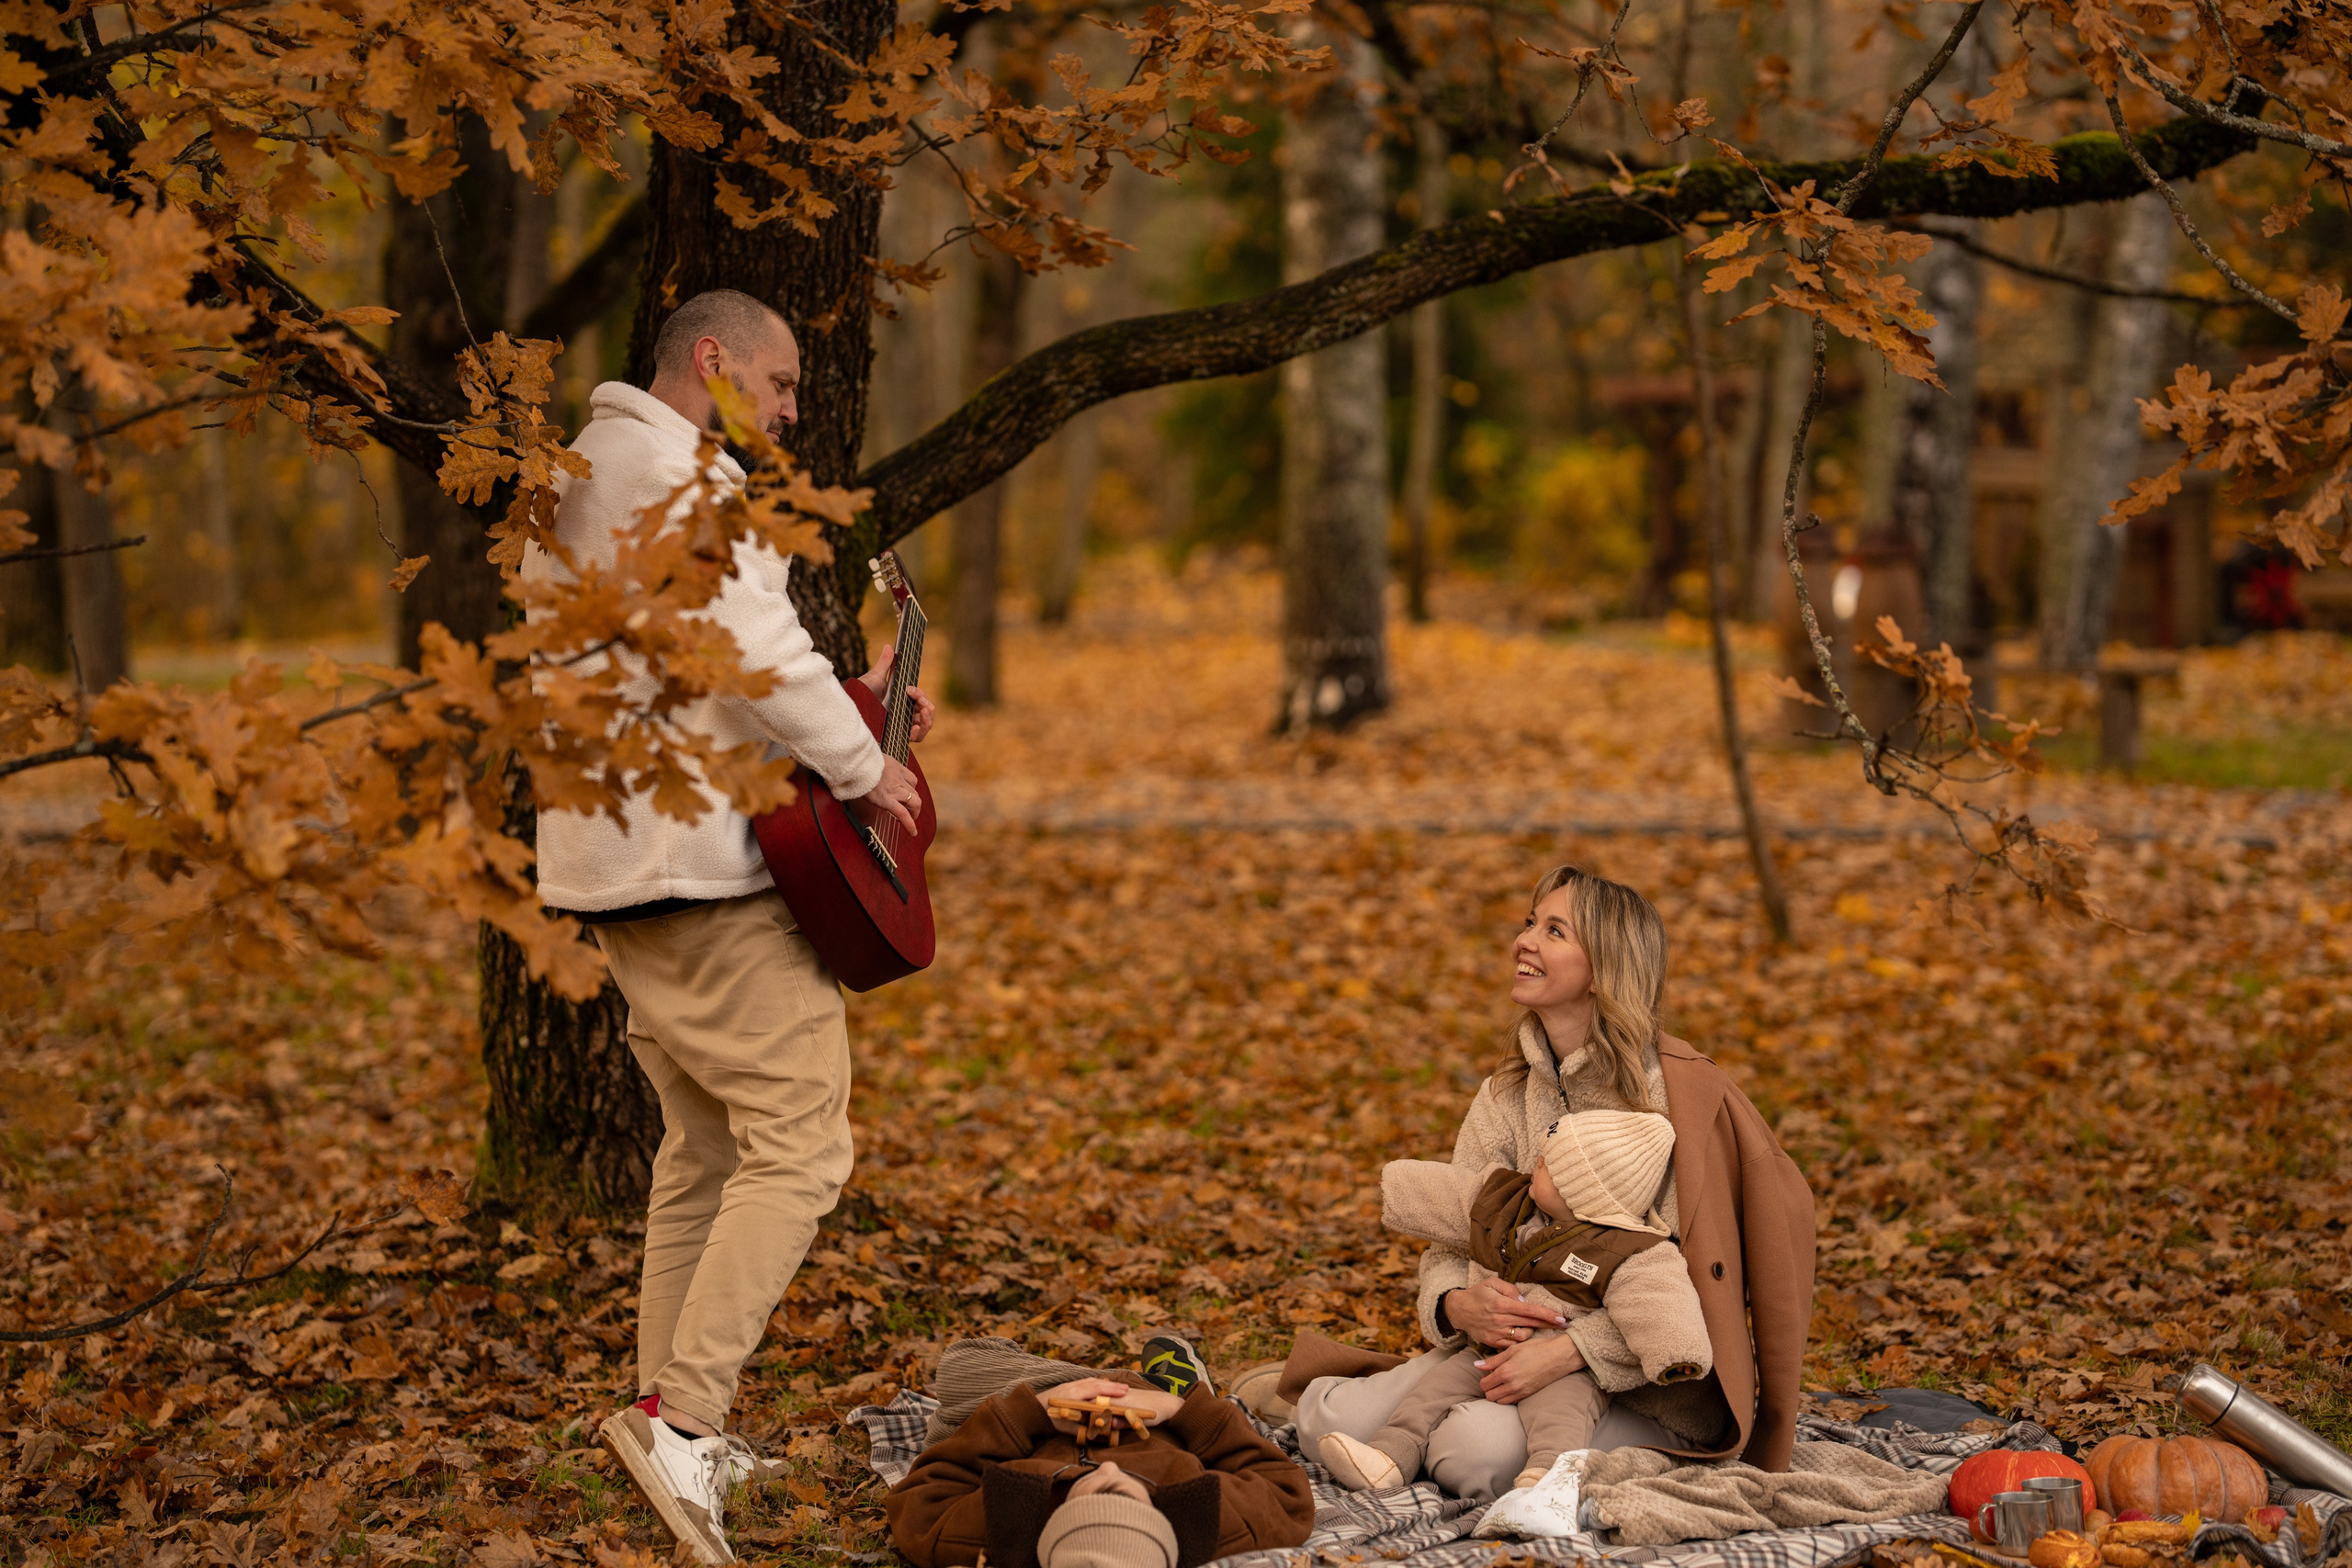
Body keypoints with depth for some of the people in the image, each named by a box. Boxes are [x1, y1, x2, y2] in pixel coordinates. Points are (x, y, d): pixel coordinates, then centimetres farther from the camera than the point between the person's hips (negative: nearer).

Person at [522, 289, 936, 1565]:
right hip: (701, 858, -11)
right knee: (798, 1140, -11)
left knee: (705, 1140, 17)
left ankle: (669, 1413, 20)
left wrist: (843, 702, 17)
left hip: (615, 861, 11)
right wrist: (862, 763, -11)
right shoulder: (674, 471, -11)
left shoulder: (581, 477, 22)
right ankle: (684, 1414, -19)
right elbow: (746, 643, -23)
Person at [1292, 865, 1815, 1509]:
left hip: (1648, 1386, -5)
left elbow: (1686, 1282, -18)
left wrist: (1571, 1351, -29)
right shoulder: (1505, 1098, 6)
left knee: (1485, 1447, -33)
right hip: (1528, 1350, 5)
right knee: (1334, 1424, -16)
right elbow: (1450, 1244, 2)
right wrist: (1457, 1304, -22)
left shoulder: (1675, 1092, -14)